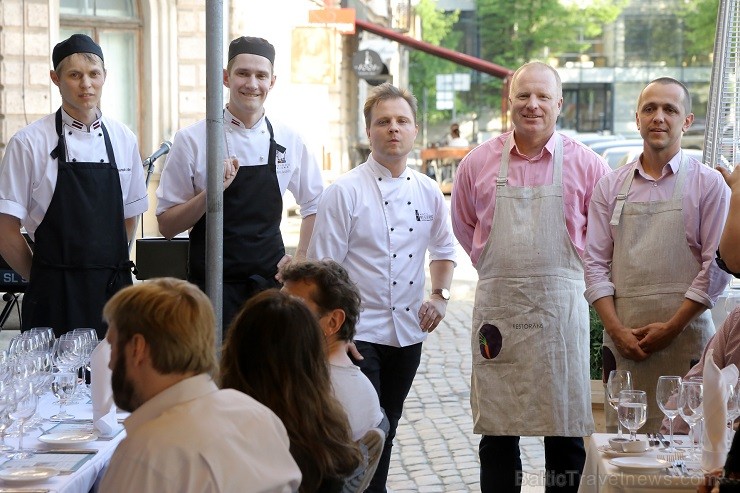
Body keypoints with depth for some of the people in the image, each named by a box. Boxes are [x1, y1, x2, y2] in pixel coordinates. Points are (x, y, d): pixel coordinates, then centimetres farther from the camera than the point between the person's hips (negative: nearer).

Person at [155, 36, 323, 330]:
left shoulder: (288, 141, 5)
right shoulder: (191, 140, -4)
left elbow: (314, 205, 18)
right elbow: (167, 225, -5)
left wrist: (301, 260, 6)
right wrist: (211, 192, -19)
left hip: (270, 283, 3)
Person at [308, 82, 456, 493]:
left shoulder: (428, 192, 7)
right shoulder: (345, 192, -9)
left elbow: (443, 249, 23)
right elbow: (323, 270, -9)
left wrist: (440, 295, 6)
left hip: (408, 332, 5)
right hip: (358, 333, -5)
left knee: (387, 428, 15)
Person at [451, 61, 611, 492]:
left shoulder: (586, 164, 0)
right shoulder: (480, 162, 5)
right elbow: (464, 226, 19)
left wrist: (571, 272, 6)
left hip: (561, 307, -1)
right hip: (497, 309, 1)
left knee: (566, 432, 4)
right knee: (497, 433, 7)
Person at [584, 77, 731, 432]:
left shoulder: (709, 184, 4)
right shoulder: (611, 187, 12)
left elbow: (716, 268, -2)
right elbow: (596, 264, 8)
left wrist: (671, 327, -9)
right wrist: (616, 329, -4)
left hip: (685, 338, -2)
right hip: (622, 341, 3)